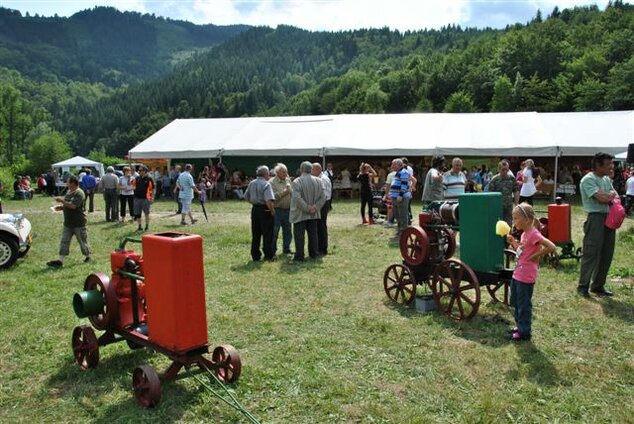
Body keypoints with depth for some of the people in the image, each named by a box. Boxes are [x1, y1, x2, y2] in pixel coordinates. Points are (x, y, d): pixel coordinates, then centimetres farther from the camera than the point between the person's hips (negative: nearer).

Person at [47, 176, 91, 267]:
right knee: (64, 241, 5)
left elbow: (73, 206, -27)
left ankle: (88, 256, 24)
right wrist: (61, 207, 6)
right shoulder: (69, 192, 12)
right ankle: (61, 260, 5)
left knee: (83, 241, 6)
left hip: (78, 223, -9)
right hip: (68, 222, 9)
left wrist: (61, 200, -21)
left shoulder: (79, 193, -17)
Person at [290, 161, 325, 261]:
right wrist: (315, 207, -6)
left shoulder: (297, 181, -14)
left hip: (300, 214, -4)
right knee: (313, 234, 15)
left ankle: (299, 256, 4)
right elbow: (323, 197, -2)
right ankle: (314, 254, 21)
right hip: (314, 214, 4)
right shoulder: (318, 181, 0)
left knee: (299, 235, 3)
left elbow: (297, 198, -22)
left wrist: (307, 208, -15)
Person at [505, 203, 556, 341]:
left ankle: (524, 332, 15)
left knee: (524, 305, 3)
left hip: (526, 277, -10)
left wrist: (535, 256, -21)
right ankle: (520, 326, 35)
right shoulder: (525, 233, 9)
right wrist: (513, 242, 6)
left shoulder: (533, 234, -20)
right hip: (517, 274, 10)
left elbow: (551, 247, -29)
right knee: (515, 302, 21)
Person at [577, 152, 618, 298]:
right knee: (591, 253, -5)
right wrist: (611, 194, 1)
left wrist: (610, 198, -8)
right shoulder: (588, 179, -11)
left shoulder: (607, 179, 16)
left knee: (607, 254, 10)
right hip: (596, 219, -8)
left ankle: (598, 286, 21)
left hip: (609, 218, 8)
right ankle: (582, 286, 5)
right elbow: (602, 198, -20)